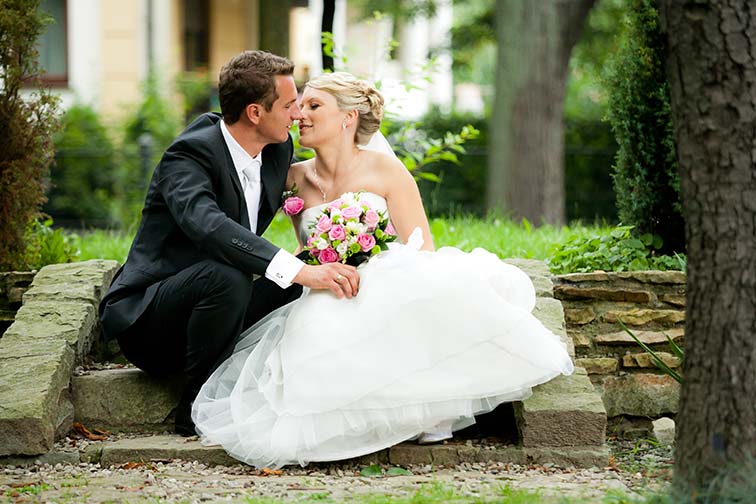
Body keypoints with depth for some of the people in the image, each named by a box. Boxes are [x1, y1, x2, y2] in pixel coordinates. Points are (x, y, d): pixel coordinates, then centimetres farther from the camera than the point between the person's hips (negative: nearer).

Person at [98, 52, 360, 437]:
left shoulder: (279, 149, 2)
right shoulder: (190, 154, -22)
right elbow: (205, 223, -41)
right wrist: (297, 270, -50)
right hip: (145, 325, -7)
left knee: (295, 291, -12)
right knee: (225, 276, -34)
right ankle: (198, 409, -18)